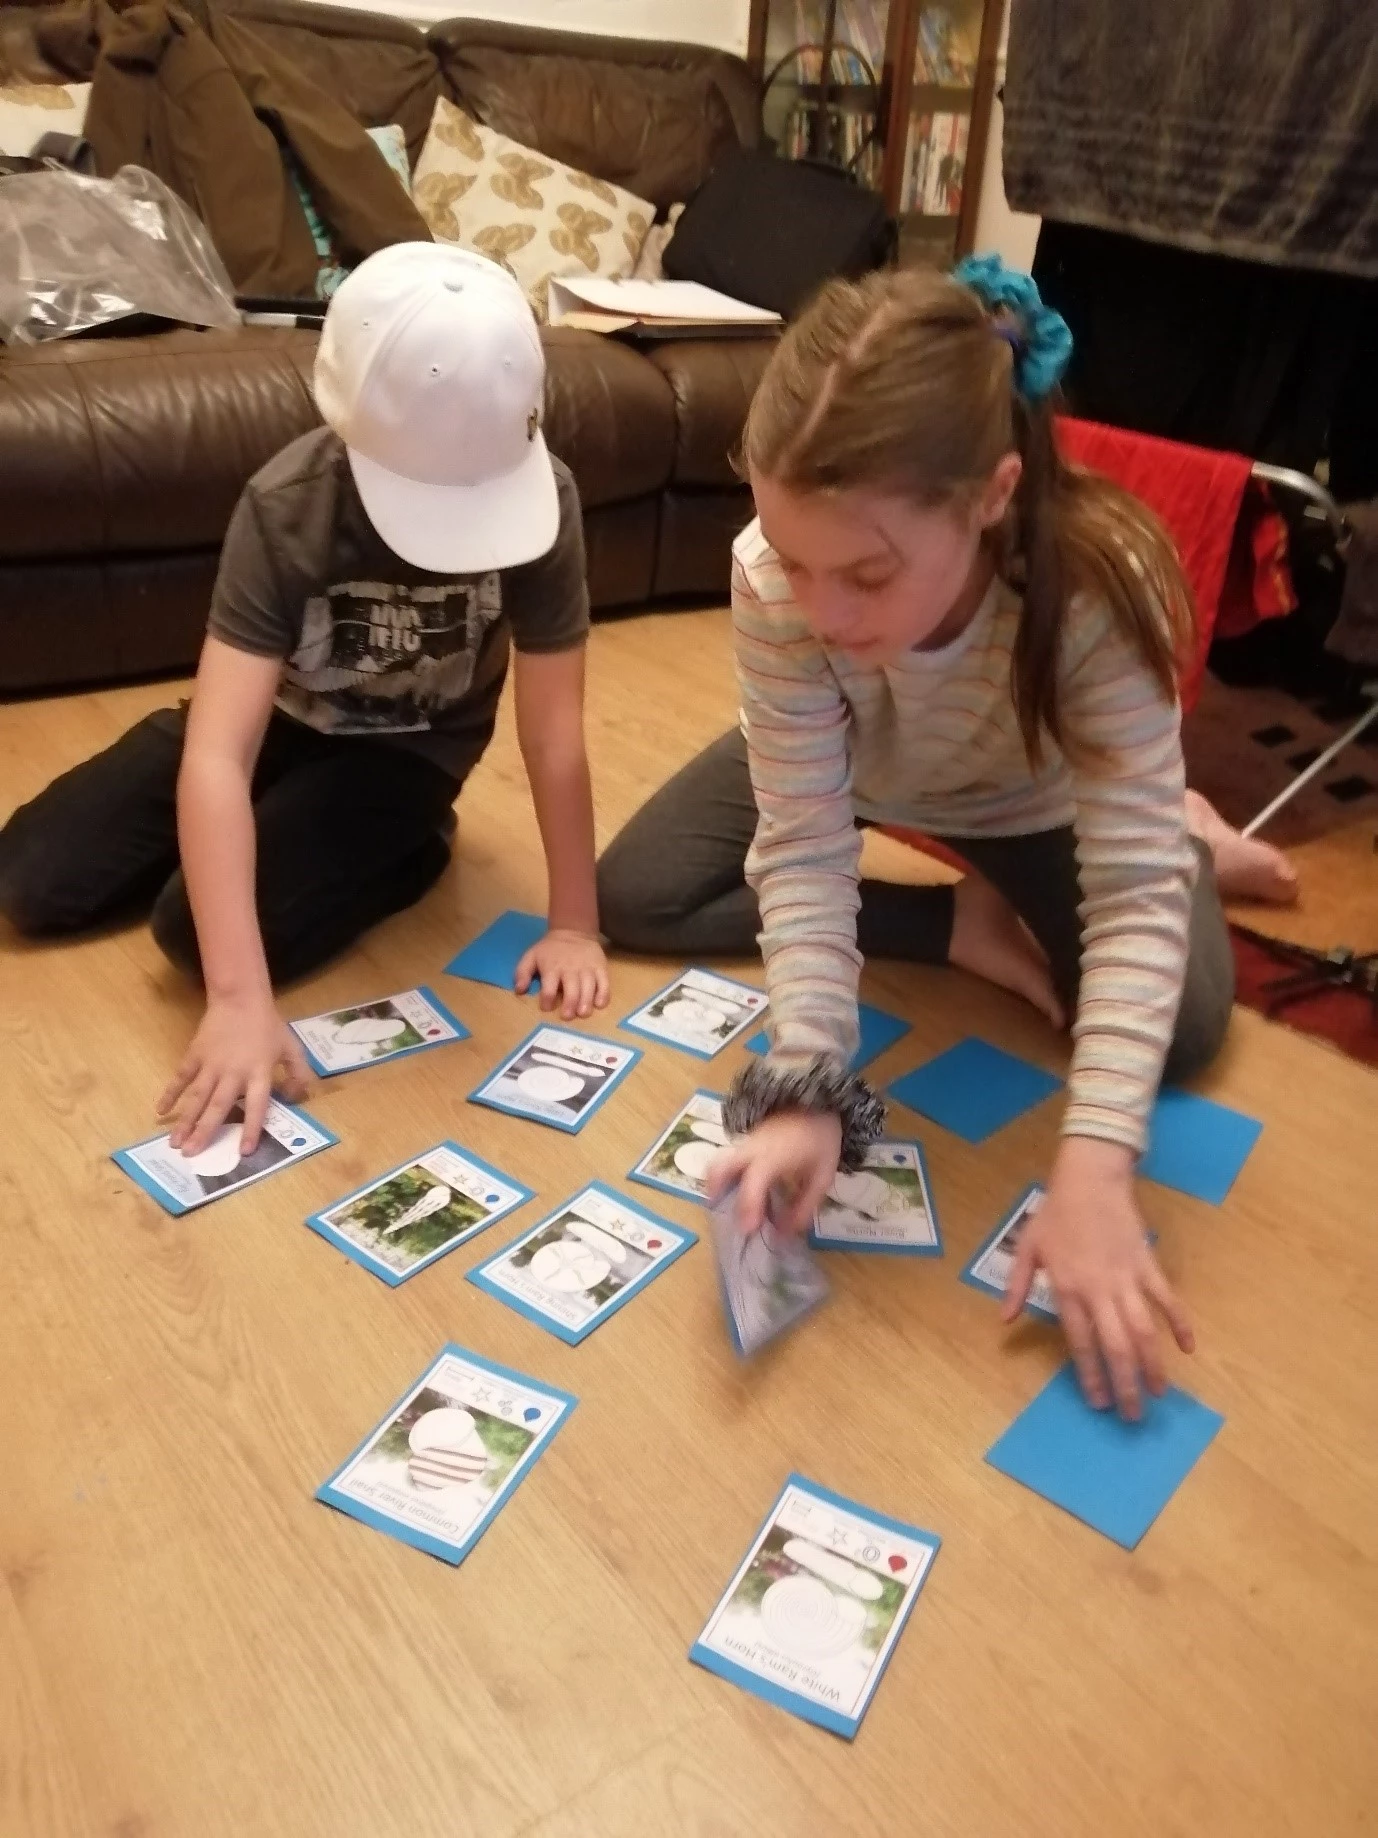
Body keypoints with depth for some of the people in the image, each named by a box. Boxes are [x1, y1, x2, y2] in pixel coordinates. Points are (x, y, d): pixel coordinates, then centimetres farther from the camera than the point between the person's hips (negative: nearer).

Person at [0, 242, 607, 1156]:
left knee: (194, 928, -22)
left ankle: (405, 847, 2)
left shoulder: (541, 498, -28)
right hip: (281, 715, 2)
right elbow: (215, 754, -38)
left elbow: (554, 732, -22)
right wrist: (240, 998, -47)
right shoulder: (286, 508, -30)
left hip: (407, 747, -2)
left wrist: (575, 924, -20)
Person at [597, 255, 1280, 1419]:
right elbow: (803, 851, -35)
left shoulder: (1100, 588, -42)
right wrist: (806, 1091, -47)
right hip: (852, 770, 2)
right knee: (634, 902, -10)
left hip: (1036, 801, -1)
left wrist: (1092, 1171, -50)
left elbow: (1137, 894, -40)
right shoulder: (774, 577, -38)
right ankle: (965, 926, -1)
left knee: (1182, 1028, -17)